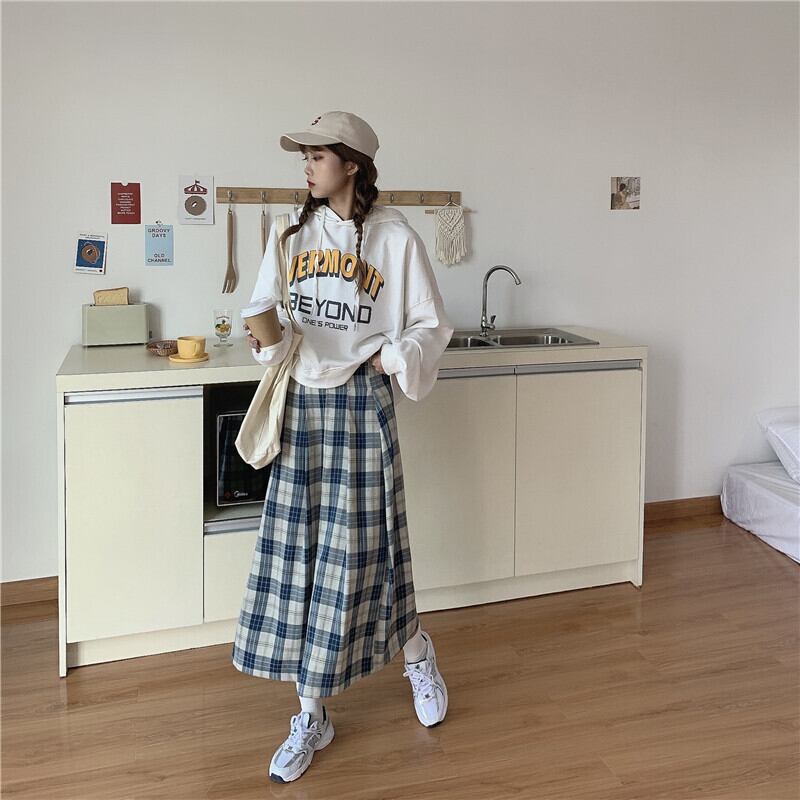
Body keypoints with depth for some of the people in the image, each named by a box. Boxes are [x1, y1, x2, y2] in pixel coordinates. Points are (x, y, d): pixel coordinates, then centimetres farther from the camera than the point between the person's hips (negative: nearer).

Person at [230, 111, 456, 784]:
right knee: (297, 550, 4)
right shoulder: (292, 234, 8)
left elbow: (432, 326, 1)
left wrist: (393, 356, -14)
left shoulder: (395, 237, -3)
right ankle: (311, 717, 17)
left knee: (358, 549, 0)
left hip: (361, 404, -4)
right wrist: (269, 339, -10)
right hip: (302, 404, 4)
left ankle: (418, 656, 32)